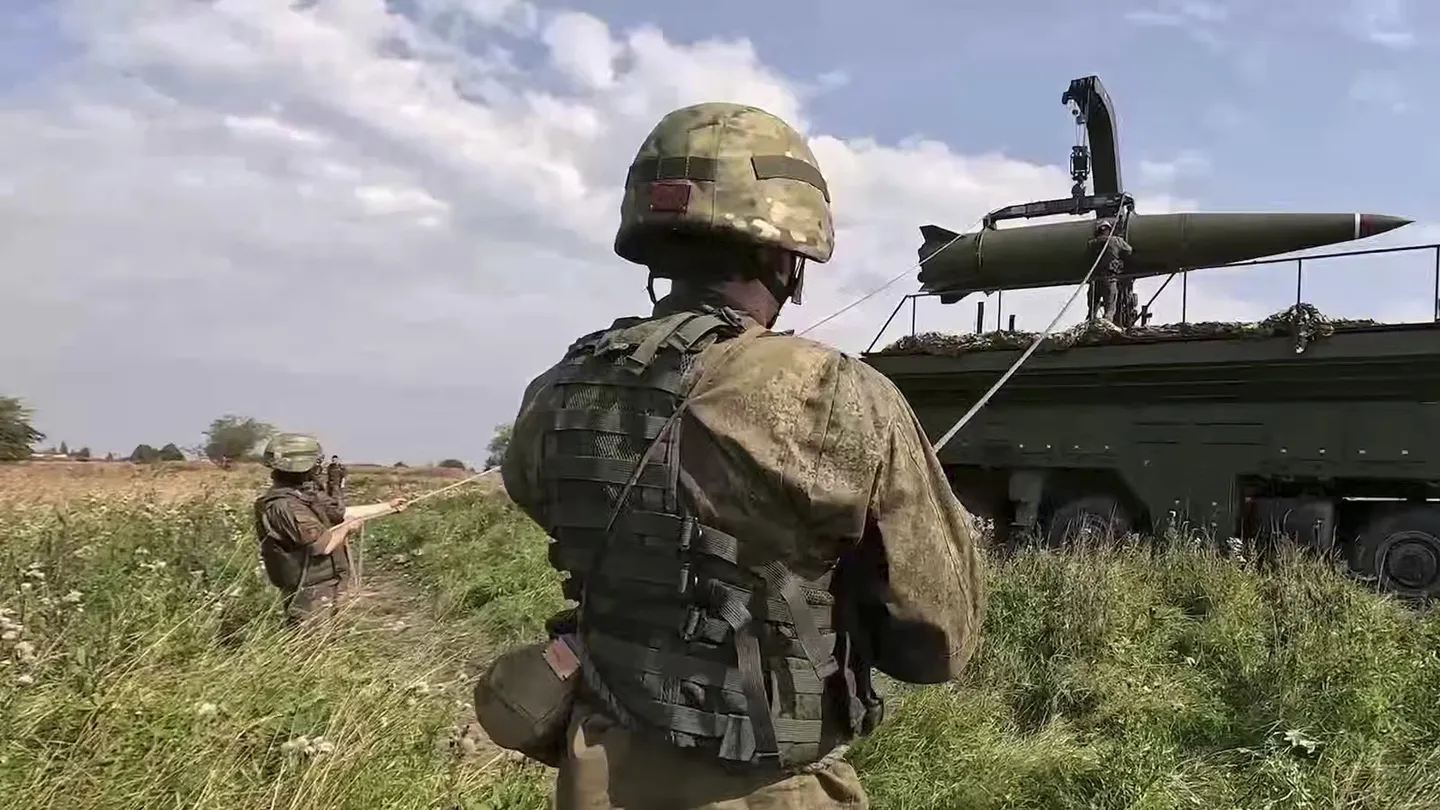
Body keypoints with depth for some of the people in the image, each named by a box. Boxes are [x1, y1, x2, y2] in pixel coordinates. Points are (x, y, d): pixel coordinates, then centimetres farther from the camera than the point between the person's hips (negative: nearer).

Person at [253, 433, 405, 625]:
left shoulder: (308, 495, 6)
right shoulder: (284, 506, -24)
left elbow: (345, 512, 17)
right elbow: (324, 545, -26)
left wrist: (389, 506, 23)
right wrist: (347, 527, -7)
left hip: (327, 592, 9)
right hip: (311, 597, -9)